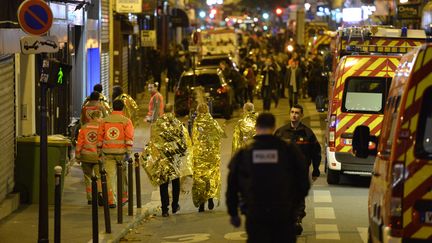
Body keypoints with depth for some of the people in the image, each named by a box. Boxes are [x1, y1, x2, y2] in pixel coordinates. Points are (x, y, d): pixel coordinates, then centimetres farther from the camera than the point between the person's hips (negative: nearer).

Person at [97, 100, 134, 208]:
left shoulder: (104, 121, 7)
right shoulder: (126, 121, -2)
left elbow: (100, 137, 8)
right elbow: (129, 138, -10)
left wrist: (99, 152, 15)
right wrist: (129, 153, -11)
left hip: (108, 152, 2)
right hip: (121, 152, -2)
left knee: (110, 176, 2)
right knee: (123, 175, 15)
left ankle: (111, 200, -4)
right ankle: (123, 197, 25)